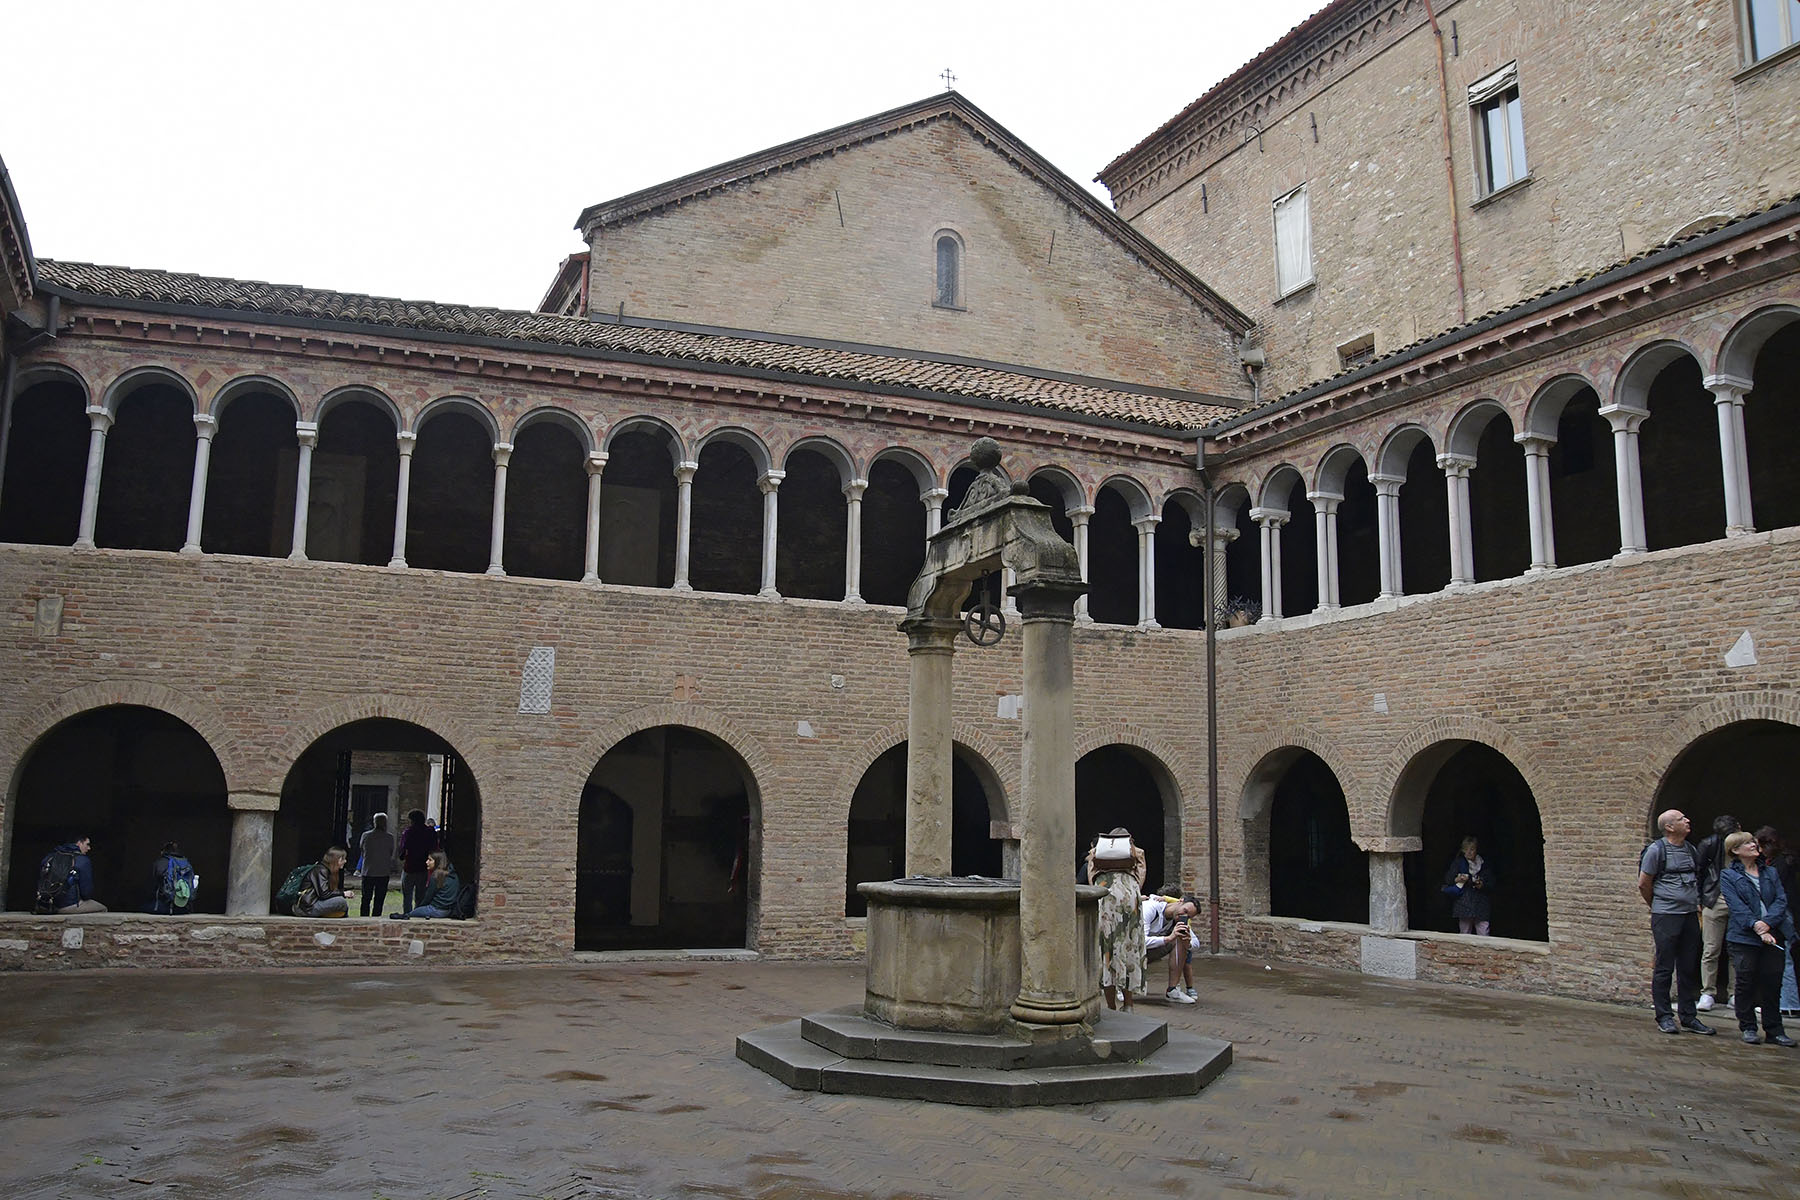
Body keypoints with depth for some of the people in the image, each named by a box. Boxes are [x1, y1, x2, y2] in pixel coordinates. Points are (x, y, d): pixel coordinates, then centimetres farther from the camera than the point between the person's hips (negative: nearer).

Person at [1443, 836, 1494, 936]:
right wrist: (1457, 879, -15)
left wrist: (1482, 885, -10)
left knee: (1483, 935, -7)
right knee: (1464, 933, 3)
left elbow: (1491, 883, 10)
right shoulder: (1458, 862, 5)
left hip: (1481, 904, 0)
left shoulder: (1483, 863, 9)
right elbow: (1447, 879, 5)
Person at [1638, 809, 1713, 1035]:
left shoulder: (1691, 850, 12)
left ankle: (1689, 1018, 18)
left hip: (1690, 915, 6)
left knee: (1689, 968, 10)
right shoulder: (1656, 850, -8)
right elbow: (1643, 884, -3)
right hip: (1666, 916, -6)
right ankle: (1664, 1017, 6)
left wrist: (1696, 903, 14)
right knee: (1664, 968, -1)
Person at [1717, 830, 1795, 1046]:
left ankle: (1774, 1029, 14)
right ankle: (1748, 1028, 9)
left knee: (1773, 982, 4)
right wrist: (1757, 928, -19)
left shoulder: (1770, 872, 15)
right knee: (1746, 982, -1)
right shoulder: (1728, 876, 3)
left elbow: (1781, 900, 3)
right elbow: (1737, 907, -7)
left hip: (1773, 935, 3)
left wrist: (1768, 922, -14)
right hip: (1743, 938, -3)